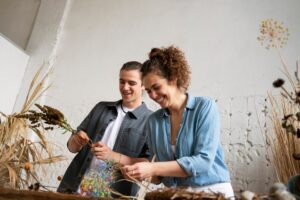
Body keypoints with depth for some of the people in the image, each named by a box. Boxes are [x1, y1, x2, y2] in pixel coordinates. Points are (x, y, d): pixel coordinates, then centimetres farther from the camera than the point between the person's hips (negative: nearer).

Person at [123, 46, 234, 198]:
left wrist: (153, 169, -19)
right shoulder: (153, 120, 4)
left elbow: (203, 160, -15)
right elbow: (162, 170, 10)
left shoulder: (205, 106, -7)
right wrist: (145, 174, -10)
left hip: (212, 191, -3)